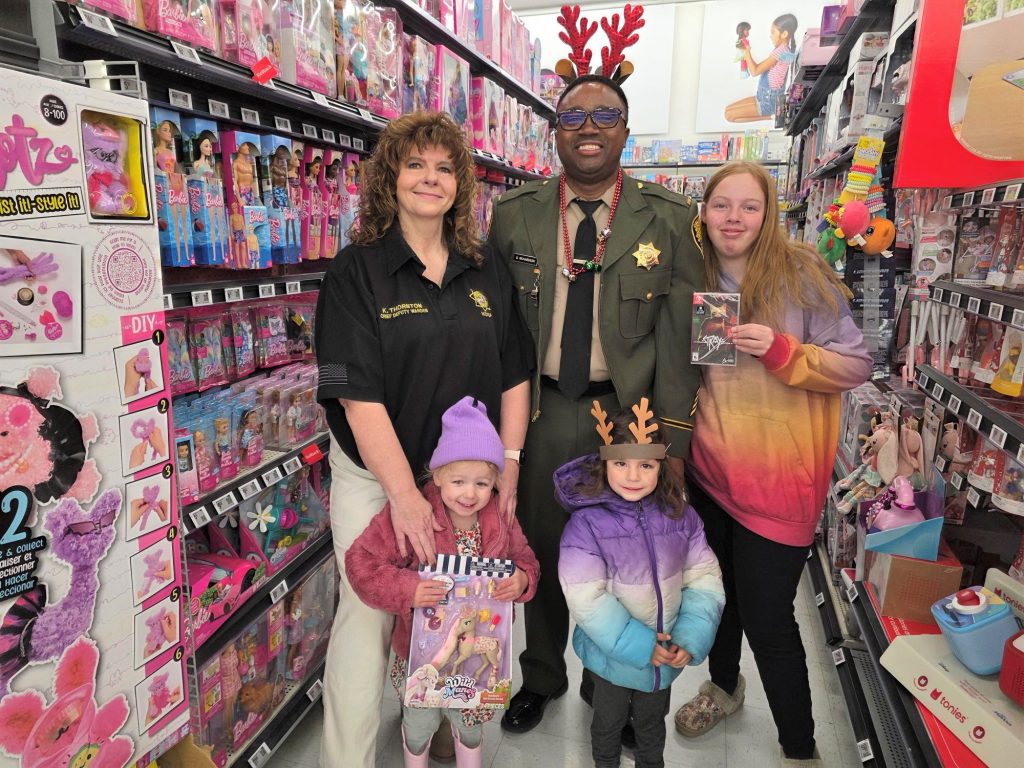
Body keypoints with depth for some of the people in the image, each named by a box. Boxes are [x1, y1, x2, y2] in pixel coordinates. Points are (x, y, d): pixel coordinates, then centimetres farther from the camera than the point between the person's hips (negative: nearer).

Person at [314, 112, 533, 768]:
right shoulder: (357, 271, -8)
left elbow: (514, 374, 5)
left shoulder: (488, 271, 4)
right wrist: (404, 494, -20)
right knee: (368, 614, 3)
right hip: (376, 477, -3)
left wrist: (509, 465, -2)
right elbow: (358, 394, -15)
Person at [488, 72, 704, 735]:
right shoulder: (514, 214, 3)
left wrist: (672, 439, -9)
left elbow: (680, 337, -5)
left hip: (630, 410, -1)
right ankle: (542, 676, 43)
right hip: (540, 410, 2)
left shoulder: (671, 219, -2)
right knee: (541, 552, 16)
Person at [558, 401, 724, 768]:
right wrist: (639, 646, -23)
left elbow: (704, 578, -7)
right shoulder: (586, 523, -24)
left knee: (652, 722, 29)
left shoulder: (680, 516, -13)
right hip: (613, 655, -2)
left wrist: (690, 639, -17)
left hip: (667, 654, 3)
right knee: (608, 722, 25)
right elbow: (586, 598, -24)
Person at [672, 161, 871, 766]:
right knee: (718, 587, 20)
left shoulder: (801, 274, -9)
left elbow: (856, 365, -9)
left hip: (778, 476, -4)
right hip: (707, 468, 4)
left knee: (767, 617, 2)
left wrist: (780, 350, -23)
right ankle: (724, 684, 49)